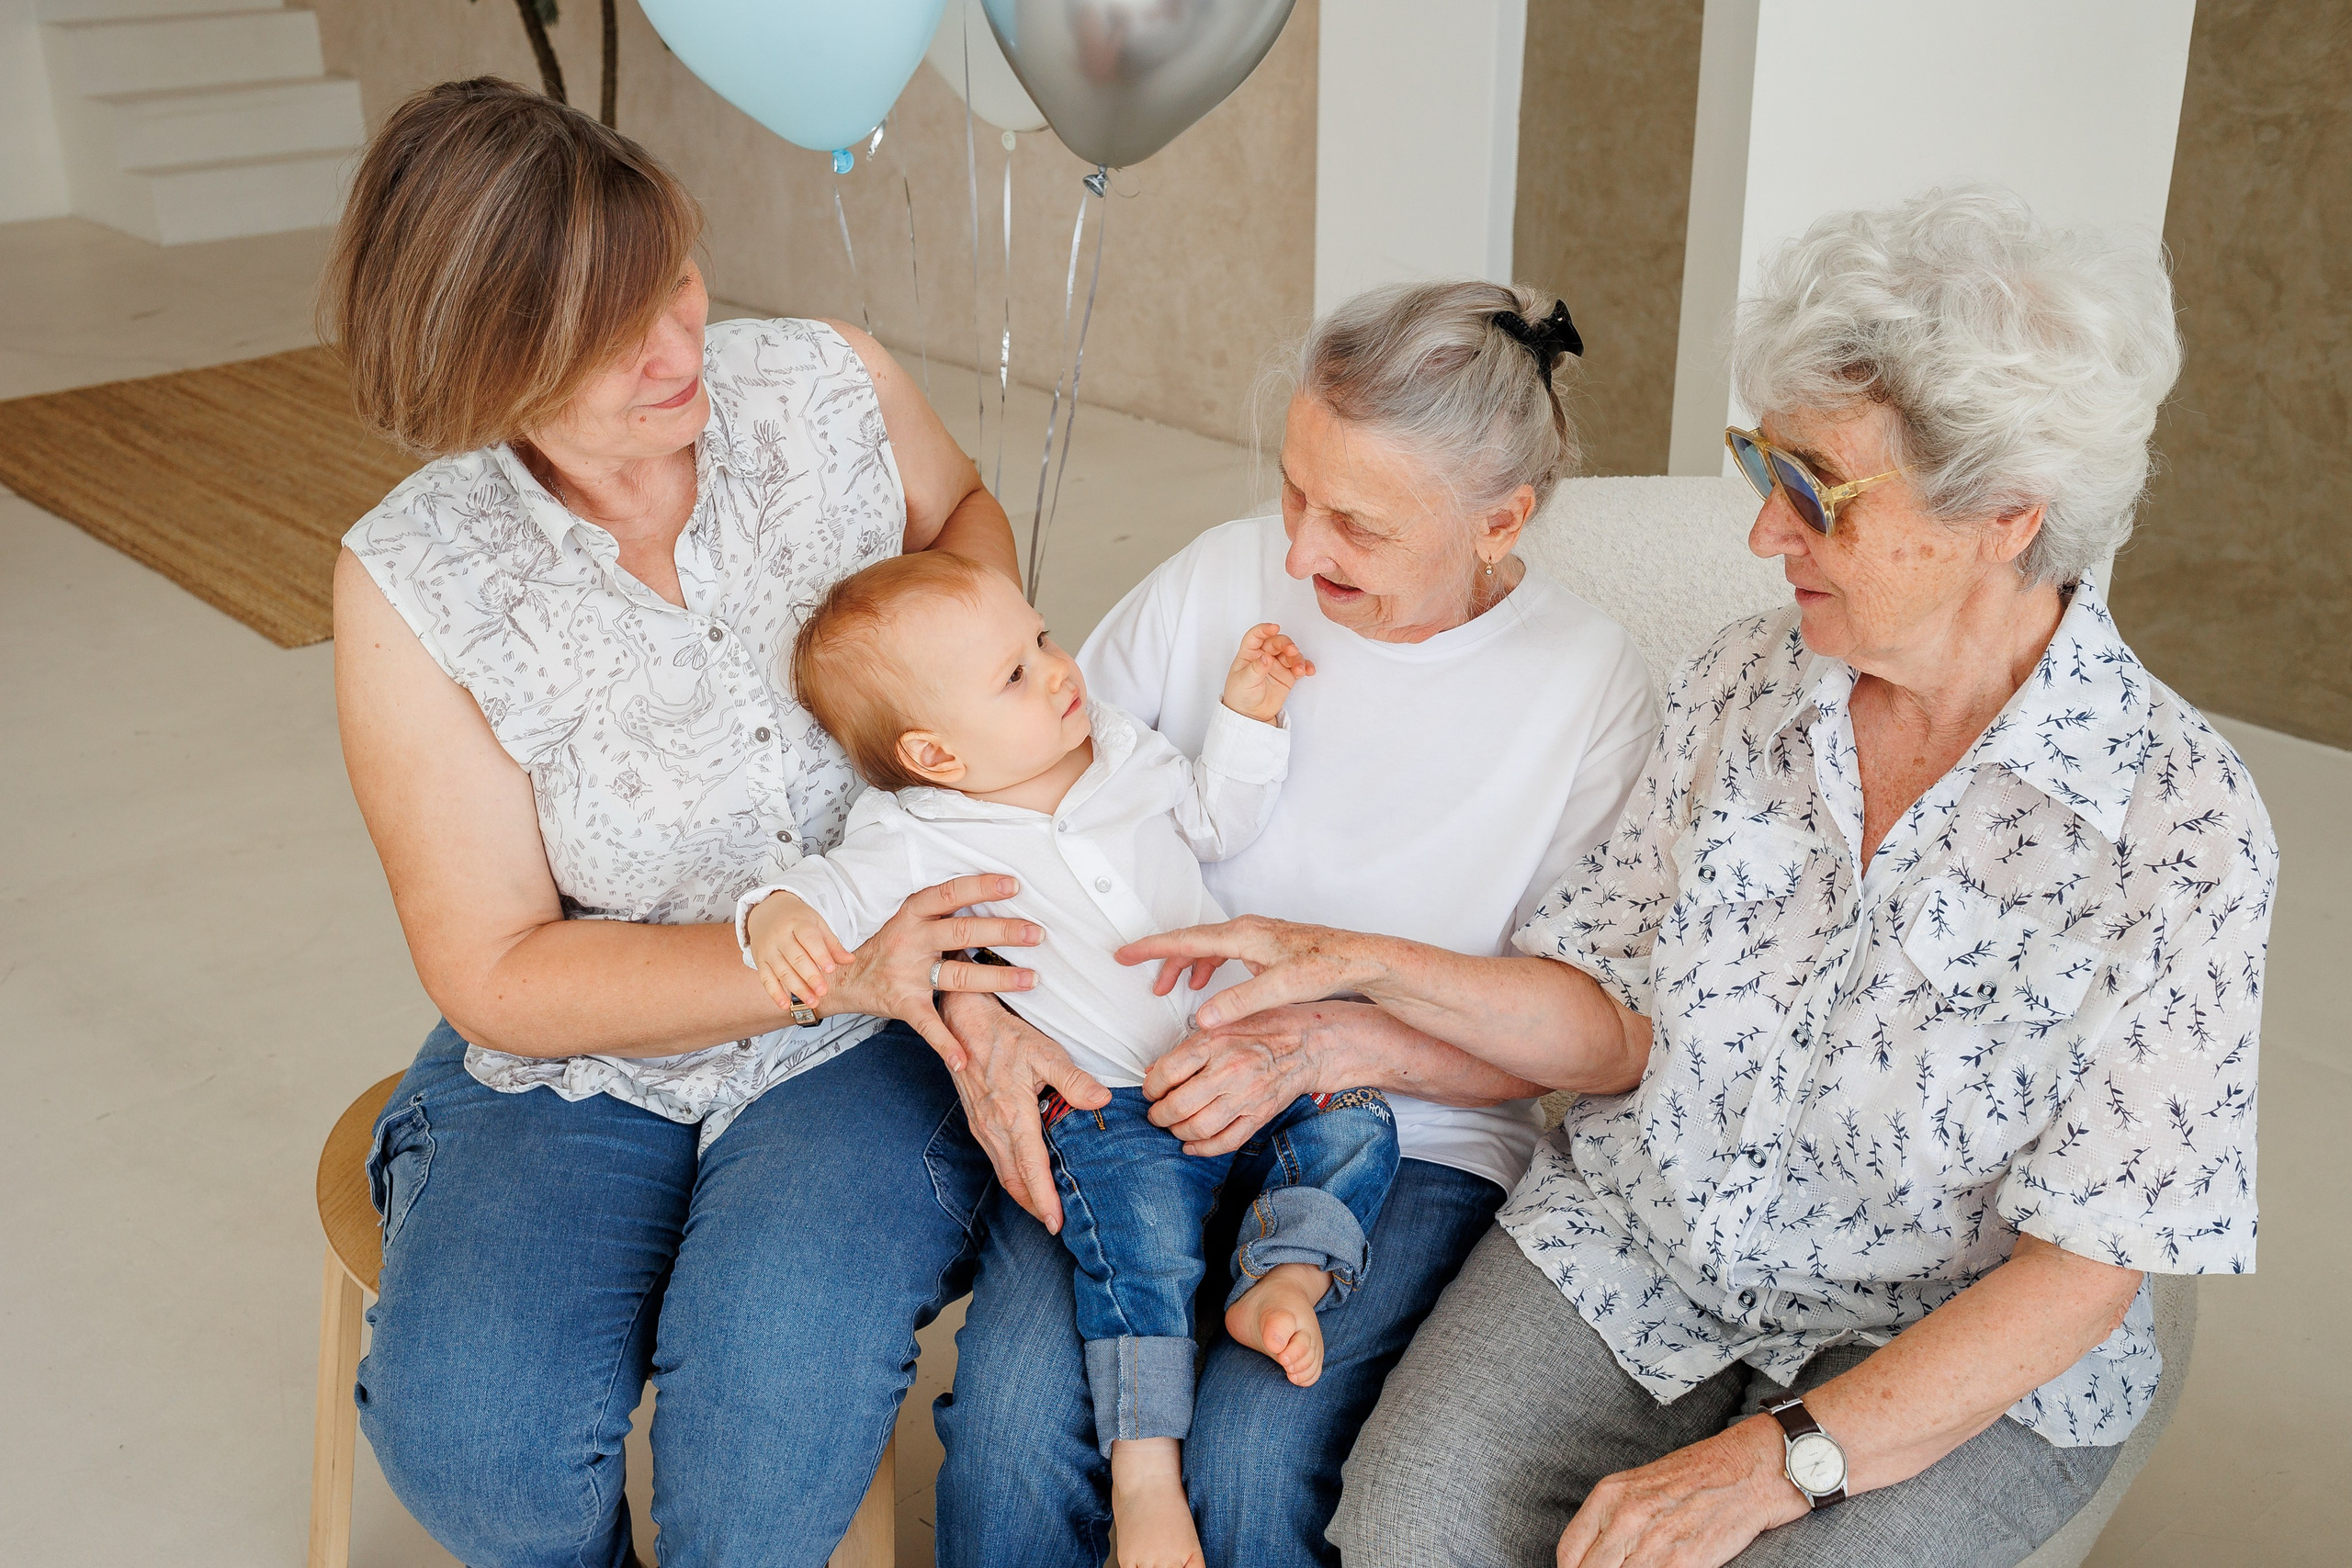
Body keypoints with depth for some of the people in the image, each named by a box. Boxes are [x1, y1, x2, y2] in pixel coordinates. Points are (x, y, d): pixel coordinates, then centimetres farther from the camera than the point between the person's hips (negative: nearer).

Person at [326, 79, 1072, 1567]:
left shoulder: (829, 383, -8)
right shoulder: (413, 587, -12)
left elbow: (967, 516, 17)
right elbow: (498, 977, -11)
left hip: (866, 1046, 0)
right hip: (576, 1056, 0)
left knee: (783, 1359, -29)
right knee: (472, 1427, -24)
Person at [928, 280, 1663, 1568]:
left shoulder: (1590, 688, -7)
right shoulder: (1219, 579, -2)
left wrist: (1323, 1046, -19)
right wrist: (979, 1013, -15)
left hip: (1410, 1134, -1)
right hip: (1134, 1086, 2)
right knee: (1012, 1414, -23)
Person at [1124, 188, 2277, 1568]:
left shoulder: (2185, 827, -17)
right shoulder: (1745, 685, -3)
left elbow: (2079, 1276, -15)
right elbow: (1619, 1032, 3)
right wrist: (1363, 964, -10)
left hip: (1953, 1352, -2)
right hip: (1636, 1237, 3)